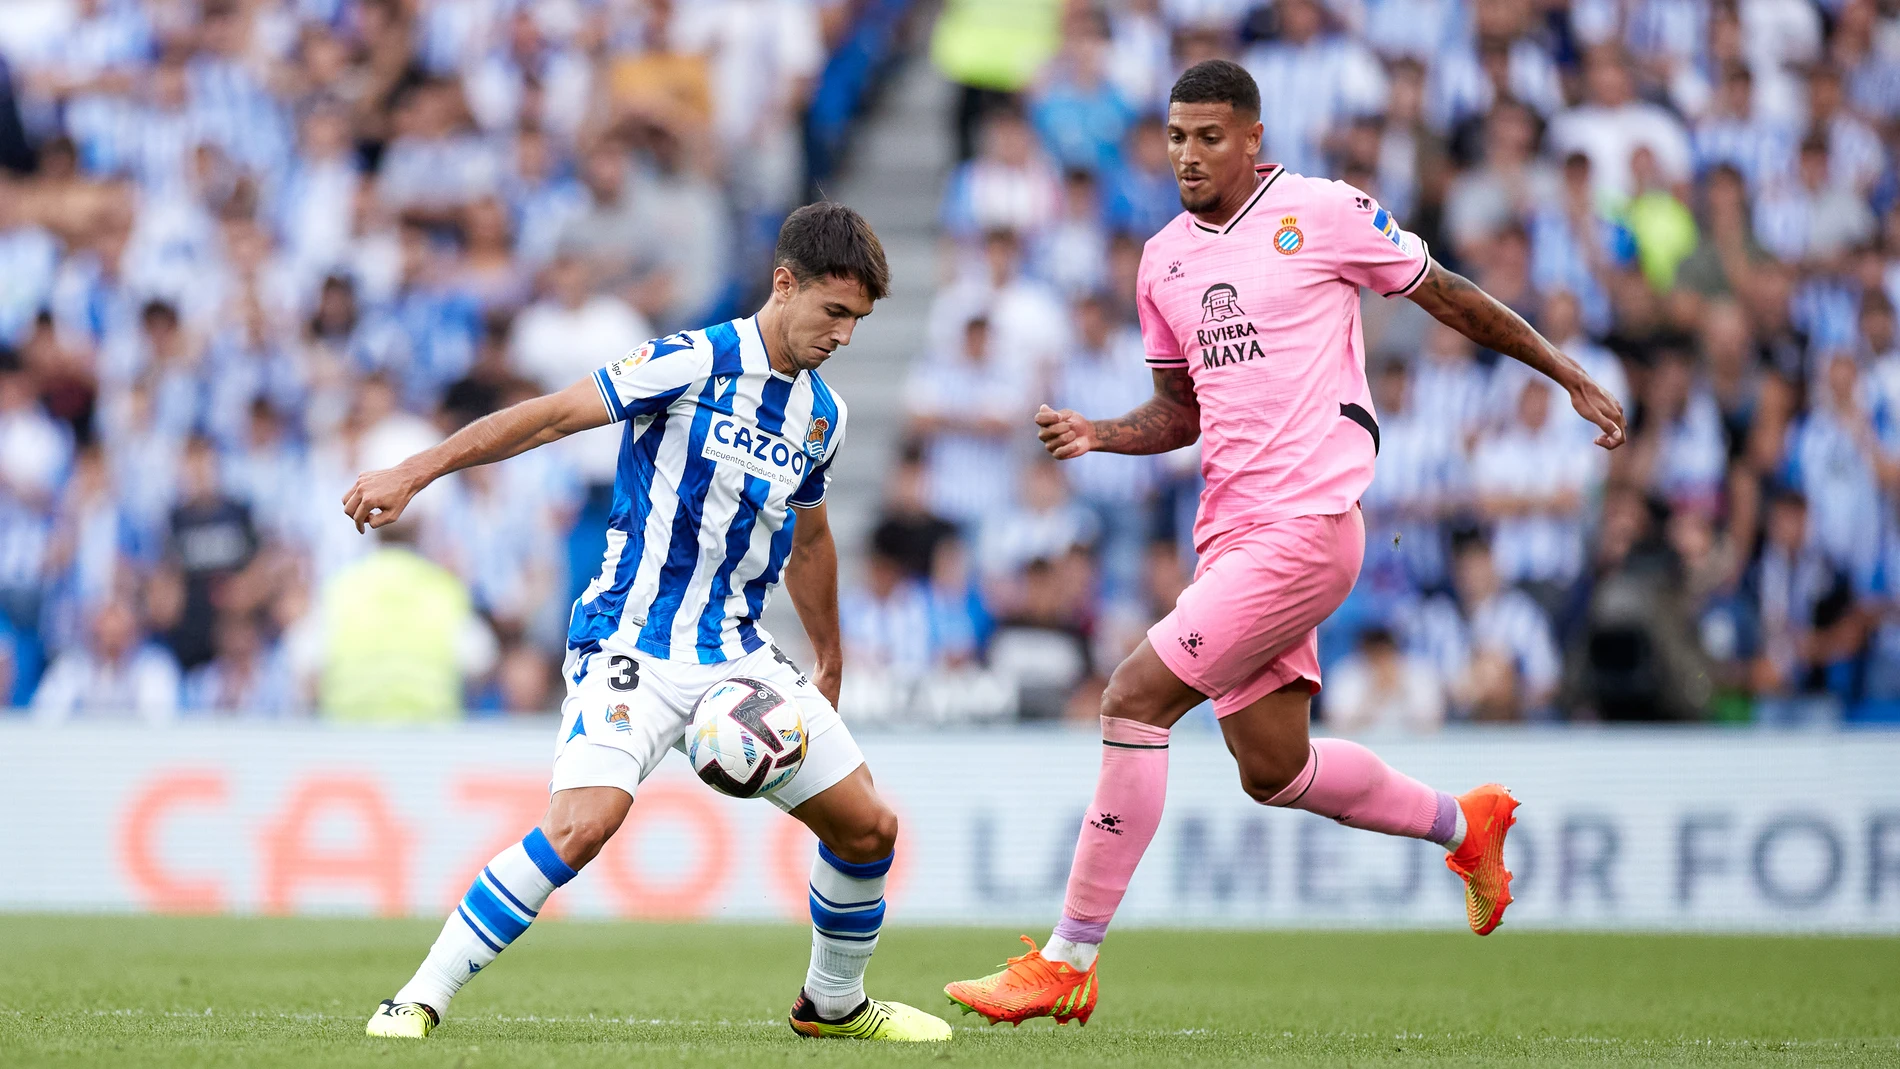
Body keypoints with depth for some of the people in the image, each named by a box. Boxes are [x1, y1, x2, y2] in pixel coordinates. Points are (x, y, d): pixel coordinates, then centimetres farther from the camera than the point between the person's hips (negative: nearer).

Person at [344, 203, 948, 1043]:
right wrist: (413, 474, -18)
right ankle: (417, 1002, -18)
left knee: (868, 828, 5)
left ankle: (834, 1003, 31)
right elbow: (550, 415, -13)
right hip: (632, 648, -7)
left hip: (739, 652, 7)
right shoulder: (694, 365, -12)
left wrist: (830, 666, 33)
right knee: (582, 823, -28)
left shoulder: (823, 415, 9)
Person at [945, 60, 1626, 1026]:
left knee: (1136, 696, -16)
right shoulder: (1163, 261, 14)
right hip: (1230, 535, 8)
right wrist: (1102, 435, 2)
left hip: (1307, 524, -8)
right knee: (1275, 771, 11)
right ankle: (1462, 823, 38)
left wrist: (1572, 379, 10)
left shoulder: (1323, 214, -5)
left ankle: (1067, 963, -13)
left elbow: (1447, 297, 4)